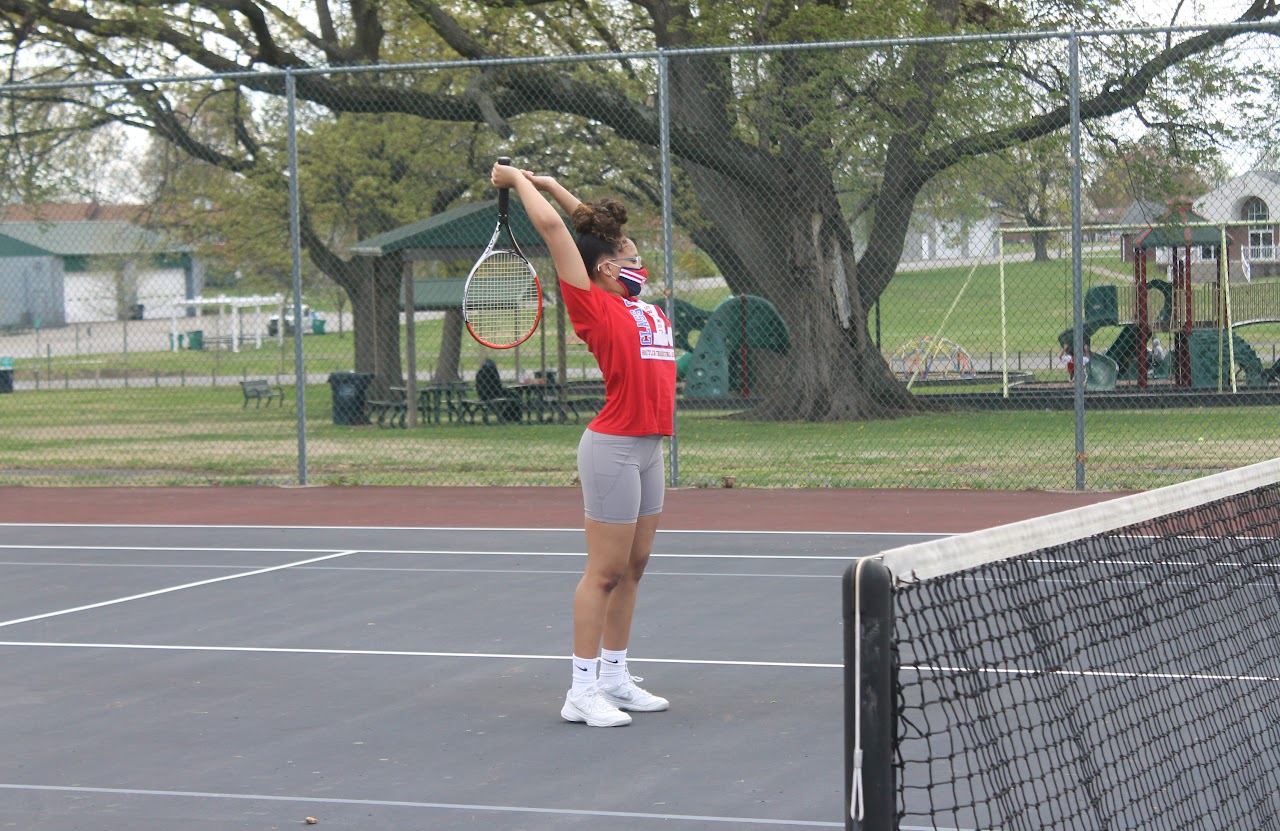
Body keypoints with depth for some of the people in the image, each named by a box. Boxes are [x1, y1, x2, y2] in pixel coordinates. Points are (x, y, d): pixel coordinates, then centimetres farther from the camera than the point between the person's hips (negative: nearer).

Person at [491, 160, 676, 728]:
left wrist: (548, 183, 27)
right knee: (606, 571, -5)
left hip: (649, 447, 8)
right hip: (614, 446, -8)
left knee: (632, 568, 12)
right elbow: (552, 227, -10)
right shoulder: (593, 304, -8)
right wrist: (519, 181, 4)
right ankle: (583, 691, 0)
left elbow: (602, 230, 26)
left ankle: (615, 679, 20)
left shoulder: (640, 305, 14)